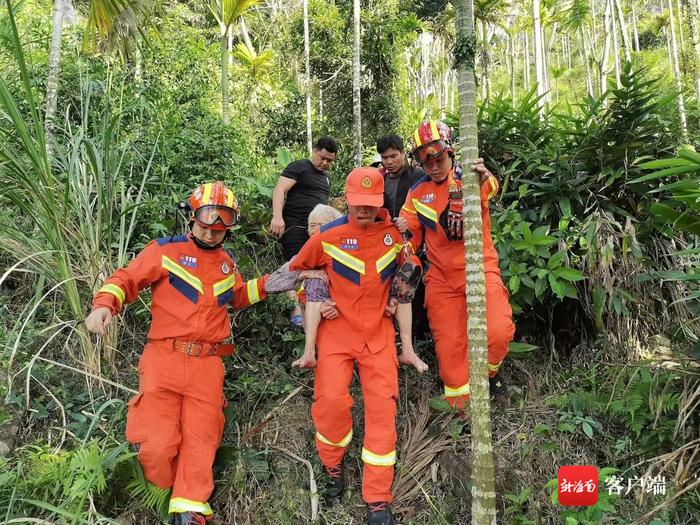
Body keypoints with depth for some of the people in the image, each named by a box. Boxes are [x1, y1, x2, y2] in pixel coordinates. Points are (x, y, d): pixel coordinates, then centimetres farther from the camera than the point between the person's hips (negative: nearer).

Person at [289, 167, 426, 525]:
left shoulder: (395, 232, -1)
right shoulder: (328, 236, -8)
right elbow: (297, 268, 9)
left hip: (378, 330, 2)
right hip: (337, 328, -1)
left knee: (382, 407, -3)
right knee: (331, 399, -16)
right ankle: (332, 466, 17)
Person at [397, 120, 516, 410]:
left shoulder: (470, 178, -6)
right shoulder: (417, 193, 6)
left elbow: (491, 188, -29)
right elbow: (409, 233, 12)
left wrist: (484, 179, -53)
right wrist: (401, 229, -12)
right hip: (441, 276, 3)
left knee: (498, 332, -21)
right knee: (449, 346, 6)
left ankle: (489, 372, 13)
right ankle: (458, 403, 28)